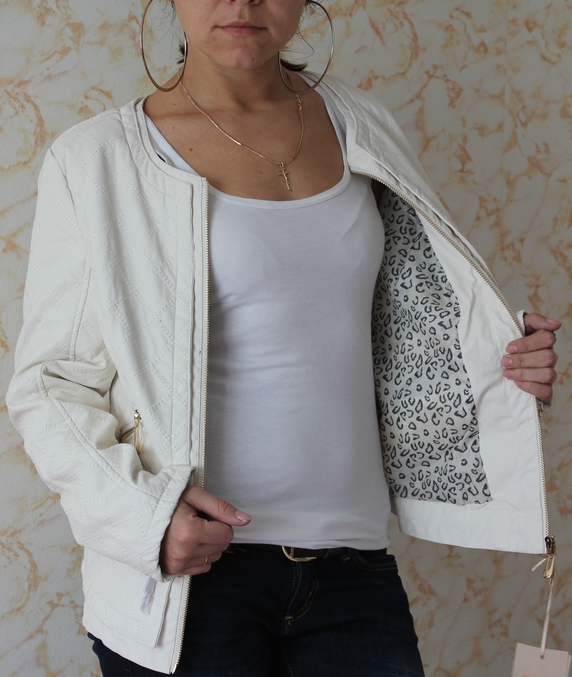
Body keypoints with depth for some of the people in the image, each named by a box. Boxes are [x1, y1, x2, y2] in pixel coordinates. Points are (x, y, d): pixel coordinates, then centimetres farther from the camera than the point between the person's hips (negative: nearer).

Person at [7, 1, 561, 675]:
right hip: (183, 575, -3)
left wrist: (508, 369, -1)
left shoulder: (361, 127, 8)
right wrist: (141, 510, -20)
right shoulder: (94, 159, -4)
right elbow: (50, 384, -3)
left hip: (352, 562, 4)